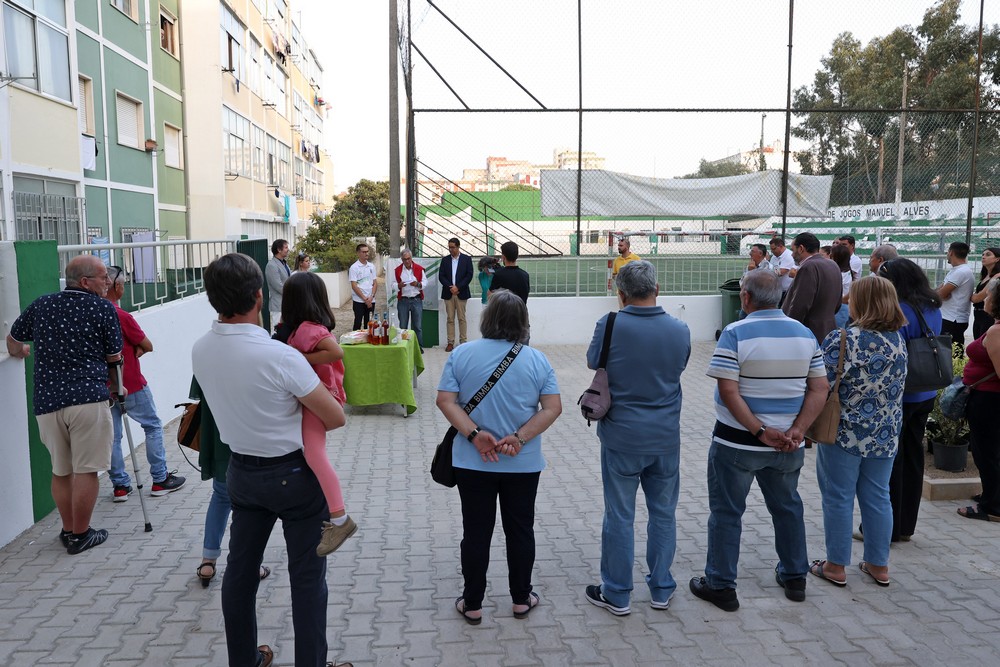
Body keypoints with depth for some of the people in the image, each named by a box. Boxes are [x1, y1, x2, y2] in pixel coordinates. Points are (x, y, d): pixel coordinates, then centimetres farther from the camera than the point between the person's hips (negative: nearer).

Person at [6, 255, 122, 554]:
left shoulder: (40, 305, 13)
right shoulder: (103, 307, -1)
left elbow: (12, 341, 27)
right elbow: (114, 359, 3)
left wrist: (20, 351, 49)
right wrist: (116, 386, 21)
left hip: (47, 401, 5)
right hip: (88, 398, -5)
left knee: (61, 471, 16)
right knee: (86, 470, 3)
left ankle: (68, 531, 27)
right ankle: (80, 535, 11)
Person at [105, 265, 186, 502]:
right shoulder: (121, 316, -18)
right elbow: (148, 346, -10)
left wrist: (132, 351, 2)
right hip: (131, 385, -6)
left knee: (112, 436, 10)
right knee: (153, 426, 8)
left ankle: (120, 485, 16)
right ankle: (160, 479, 12)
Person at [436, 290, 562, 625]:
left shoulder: (461, 354, -6)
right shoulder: (537, 359, -4)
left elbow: (445, 400, -11)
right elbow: (553, 407, -9)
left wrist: (474, 434, -16)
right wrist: (520, 439, -14)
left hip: (472, 463, 0)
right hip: (523, 464, 1)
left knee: (476, 532, 9)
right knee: (520, 530, 14)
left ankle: (472, 603, 20)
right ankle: (521, 598, 26)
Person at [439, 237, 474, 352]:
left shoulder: (467, 259, 3)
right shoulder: (445, 260, 9)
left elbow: (469, 275, -3)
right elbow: (441, 276, 4)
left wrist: (458, 287, -12)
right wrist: (450, 287, -10)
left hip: (461, 293, -2)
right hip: (448, 293, 2)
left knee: (461, 318, 1)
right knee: (450, 319, 2)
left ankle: (463, 342, 6)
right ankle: (450, 342, 4)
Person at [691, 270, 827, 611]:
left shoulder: (735, 333, -15)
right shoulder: (805, 333, 2)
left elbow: (728, 391, -21)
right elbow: (820, 389, -1)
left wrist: (759, 432, -17)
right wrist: (797, 430, -8)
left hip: (738, 442, -5)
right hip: (788, 444, 5)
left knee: (726, 511, 7)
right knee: (787, 506, 22)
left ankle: (720, 585, 16)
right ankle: (794, 577, 35)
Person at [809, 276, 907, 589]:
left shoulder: (843, 339, -20)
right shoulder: (898, 340, 2)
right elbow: (897, 384, 13)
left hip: (845, 433, -6)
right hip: (886, 434, 6)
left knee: (838, 498, 6)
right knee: (878, 498, 15)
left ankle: (836, 566, 16)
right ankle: (878, 565, 26)